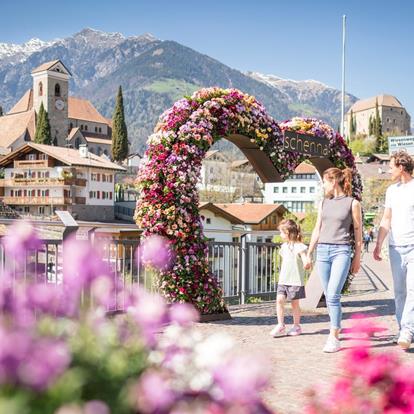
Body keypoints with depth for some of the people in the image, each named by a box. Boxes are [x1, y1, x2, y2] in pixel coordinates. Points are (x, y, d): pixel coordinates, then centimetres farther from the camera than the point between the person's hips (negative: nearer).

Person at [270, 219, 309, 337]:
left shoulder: (300, 247, -10)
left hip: (295, 280, -6)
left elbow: (305, 261, -18)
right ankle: (280, 325, -1)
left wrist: (307, 263, -38)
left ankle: (296, 326, 19)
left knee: (295, 303, 4)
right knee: (279, 300, -7)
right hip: (283, 280, 6)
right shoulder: (284, 246, 12)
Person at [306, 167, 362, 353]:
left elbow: (358, 233, 3)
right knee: (329, 296, 6)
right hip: (322, 250, 5)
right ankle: (336, 327, 19)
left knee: (333, 295, -14)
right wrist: (309, 253, 16)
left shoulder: (352, 203, 0)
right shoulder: (324, 202, 14)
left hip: (342, 251, -5)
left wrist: (357, 258, 1)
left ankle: (334, 338, -10)